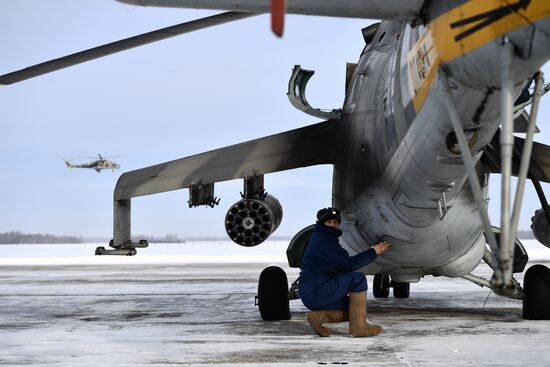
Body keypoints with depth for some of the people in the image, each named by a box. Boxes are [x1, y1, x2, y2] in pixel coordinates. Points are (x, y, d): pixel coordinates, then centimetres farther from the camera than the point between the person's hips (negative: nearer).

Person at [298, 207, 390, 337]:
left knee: (353, 309, 12)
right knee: (358, 279, -16)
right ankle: (358, 327, -14)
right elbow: (349, 264, -17)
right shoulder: (323, 241, -12)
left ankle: (318, 316, 2)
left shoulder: (319, 238, 20)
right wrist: (373, 251, -10)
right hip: (316, 291, -10)